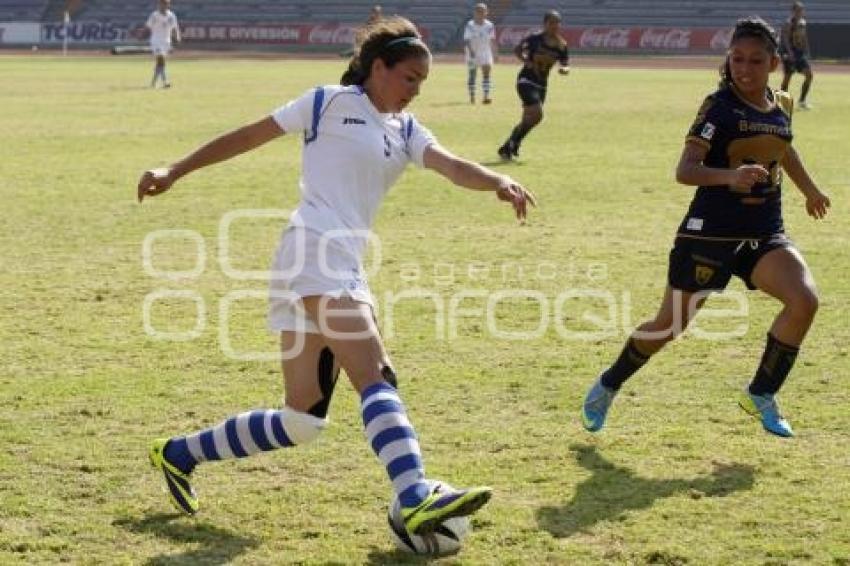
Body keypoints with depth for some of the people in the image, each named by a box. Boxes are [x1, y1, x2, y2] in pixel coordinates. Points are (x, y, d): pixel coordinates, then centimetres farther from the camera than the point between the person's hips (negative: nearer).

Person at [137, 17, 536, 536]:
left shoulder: (406, 131, 19)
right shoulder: (331, 102, 2)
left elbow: (451, 166, 0)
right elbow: (250, 136, 8)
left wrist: (498, 182, -21)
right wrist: (175, 172, 8)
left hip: (347, 269, 8)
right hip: (315, 254, -8)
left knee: (302, 421, 10)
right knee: (377, 379, -23)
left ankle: (179, 454, 24)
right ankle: (416, 501, -37)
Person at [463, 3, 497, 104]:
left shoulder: (489, 26, -2)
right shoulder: (470, 25, -10)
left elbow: (492, 40, 9)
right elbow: (467, 40, -17)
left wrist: (494, 54, 11)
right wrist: (471, 51, -32)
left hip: (485, 53, 1)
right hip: (472, 53, -1)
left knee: (486, 72, -12)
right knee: (472, 74, 7)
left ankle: (486, 96, -17)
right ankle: (472, 96, 20)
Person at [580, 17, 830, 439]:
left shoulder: (782, 106, 5)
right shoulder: (719, 107, -13)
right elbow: (684, 171, -23)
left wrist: (810, 191, 42)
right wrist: (729, 175, -41)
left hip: (765, 234, 5)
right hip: (710, 234, -5)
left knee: (804, 300, -19)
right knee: (670, 324, 3)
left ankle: (762, 396, -2)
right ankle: (606, 387, 27)